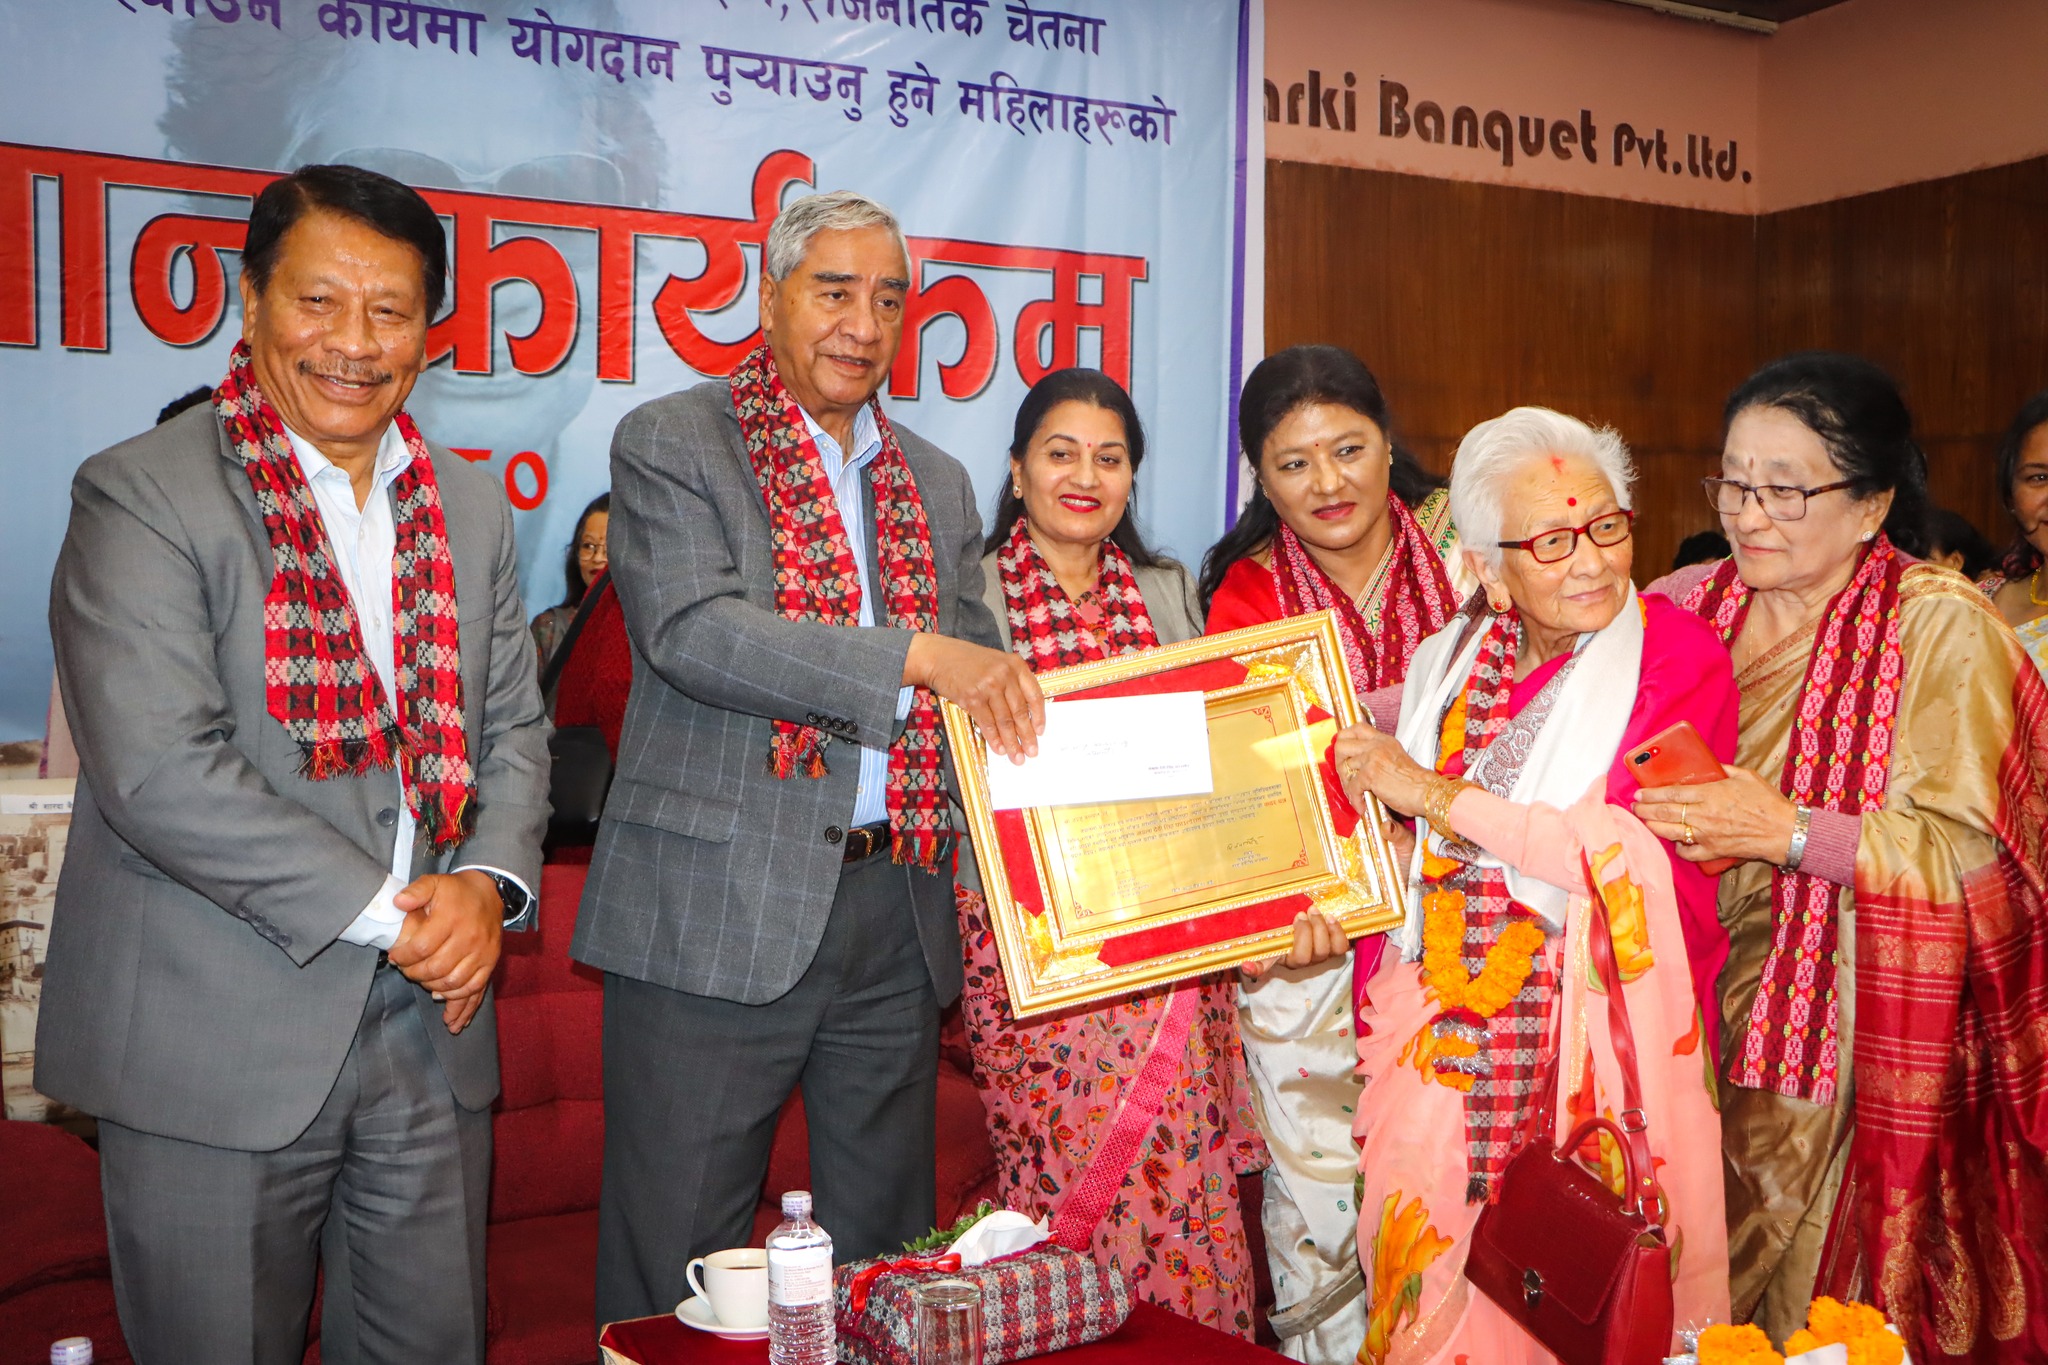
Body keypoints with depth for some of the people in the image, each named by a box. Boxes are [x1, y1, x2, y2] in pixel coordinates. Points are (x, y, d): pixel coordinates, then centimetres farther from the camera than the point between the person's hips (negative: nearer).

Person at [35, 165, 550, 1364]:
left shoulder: (472, 510, 10)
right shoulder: (142, 494, -8)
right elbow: (158, 772, -18)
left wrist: (491, 883, -7)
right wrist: (385, 912, -16)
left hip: (430, 1036, 5)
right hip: (218, 1049, -5)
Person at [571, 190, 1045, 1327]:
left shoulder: (939, 485, 16)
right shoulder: (668, 444, -1)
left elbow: (980, 676, 19)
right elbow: (689, 630, -18)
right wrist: (917, 654, -24)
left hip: (897, 915, 5)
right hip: (717, 914, -5)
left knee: (886, 1258, 16)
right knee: (677, 1270, 4)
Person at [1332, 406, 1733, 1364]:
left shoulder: (1678, 659, -6)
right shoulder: (1449, 661, 7)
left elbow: (1641, 853, -18)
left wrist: (1442, 797, -16)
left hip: (1594, 1029, -3)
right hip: (1444, 1027, 4)